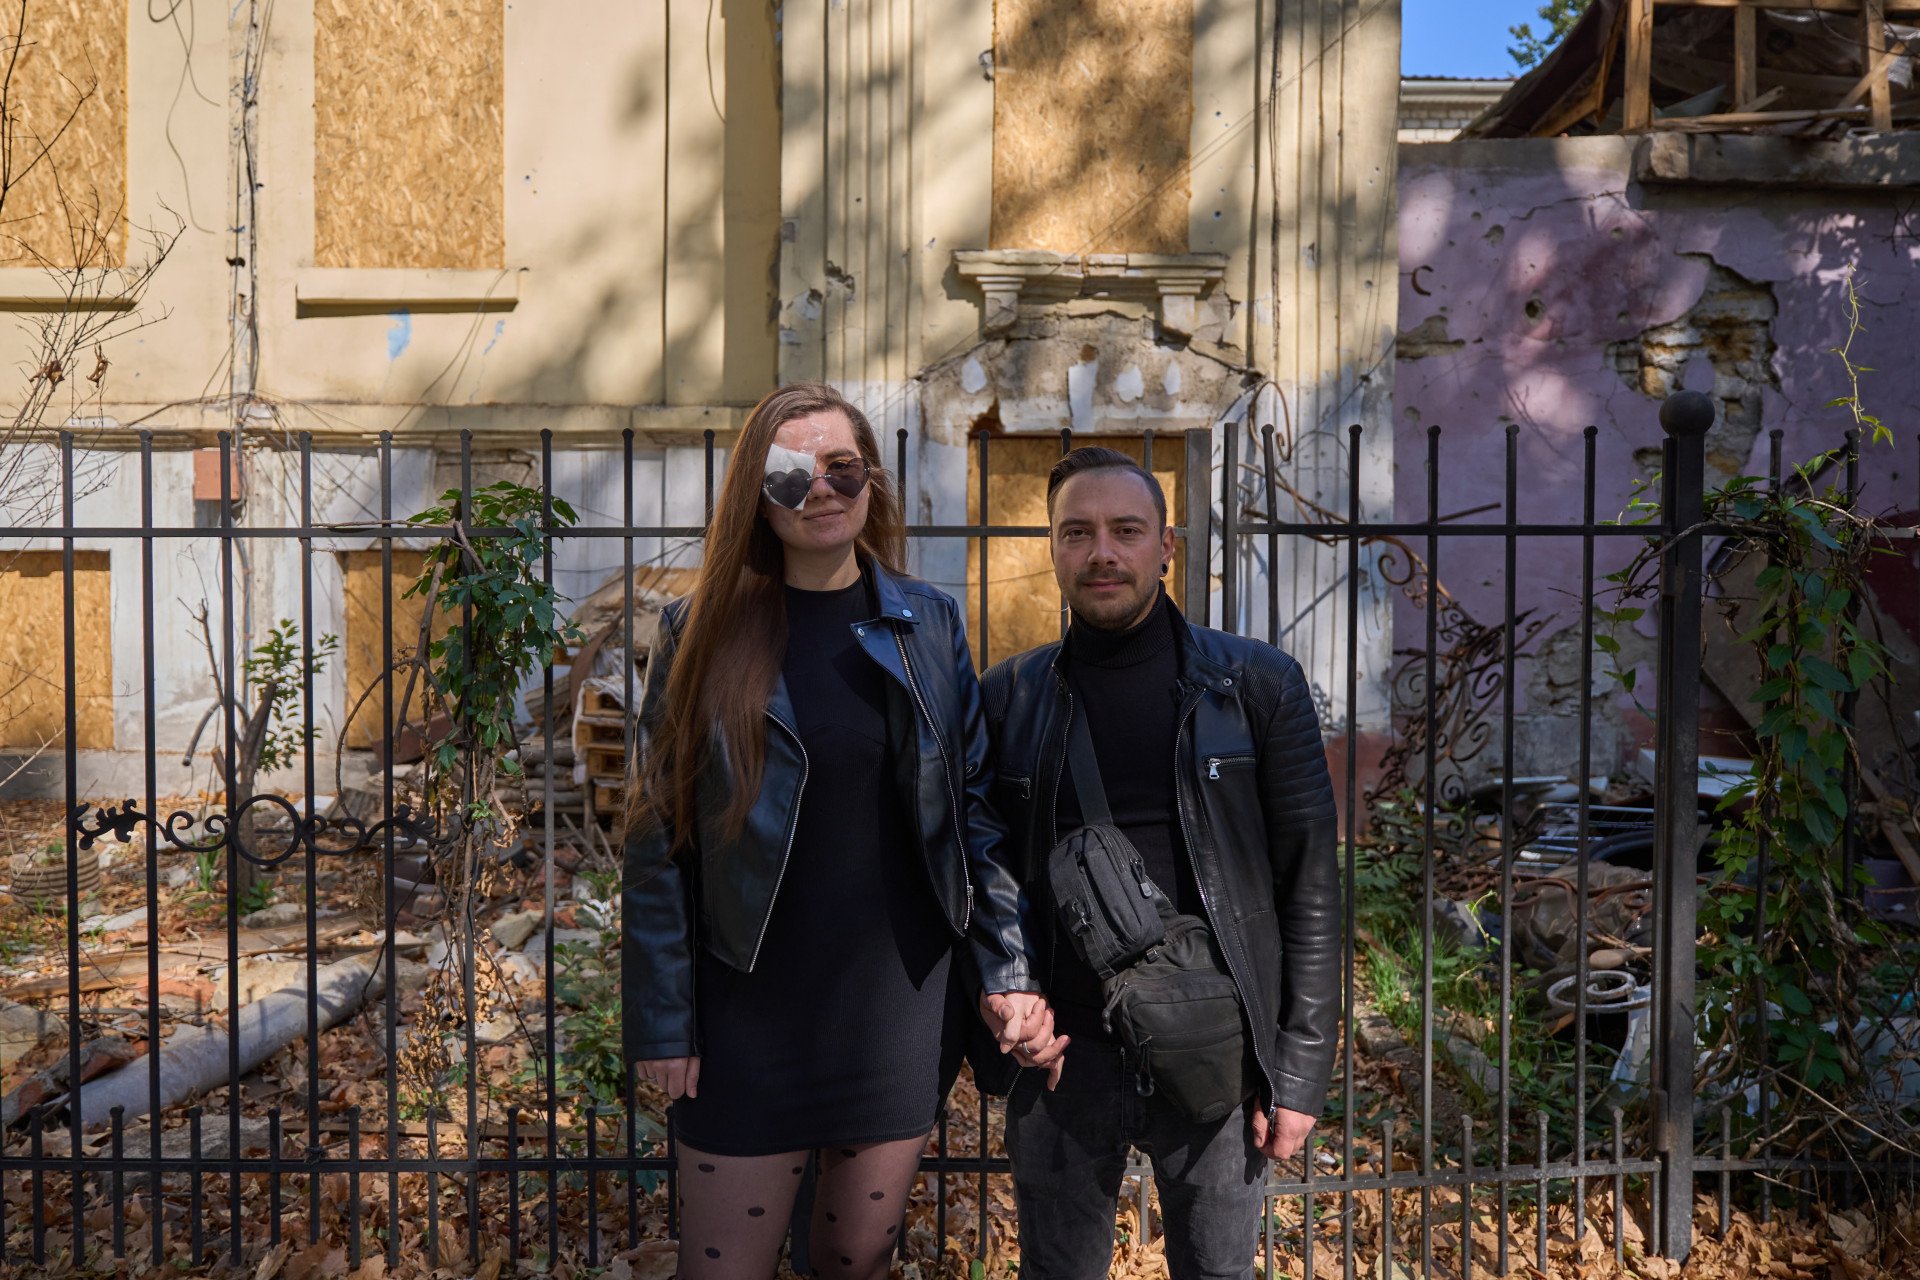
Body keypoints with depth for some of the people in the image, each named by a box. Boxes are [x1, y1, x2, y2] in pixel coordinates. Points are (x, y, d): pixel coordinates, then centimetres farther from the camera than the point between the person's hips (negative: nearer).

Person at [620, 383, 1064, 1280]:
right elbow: (660, 842, -3)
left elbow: (973, 807, 4)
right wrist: (660, 1022, -5)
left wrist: (1008, 972, -3)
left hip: (898, 1006, 2)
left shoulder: (929, 625, 1)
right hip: (751, 1016, -1)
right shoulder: (703, 632, -4)